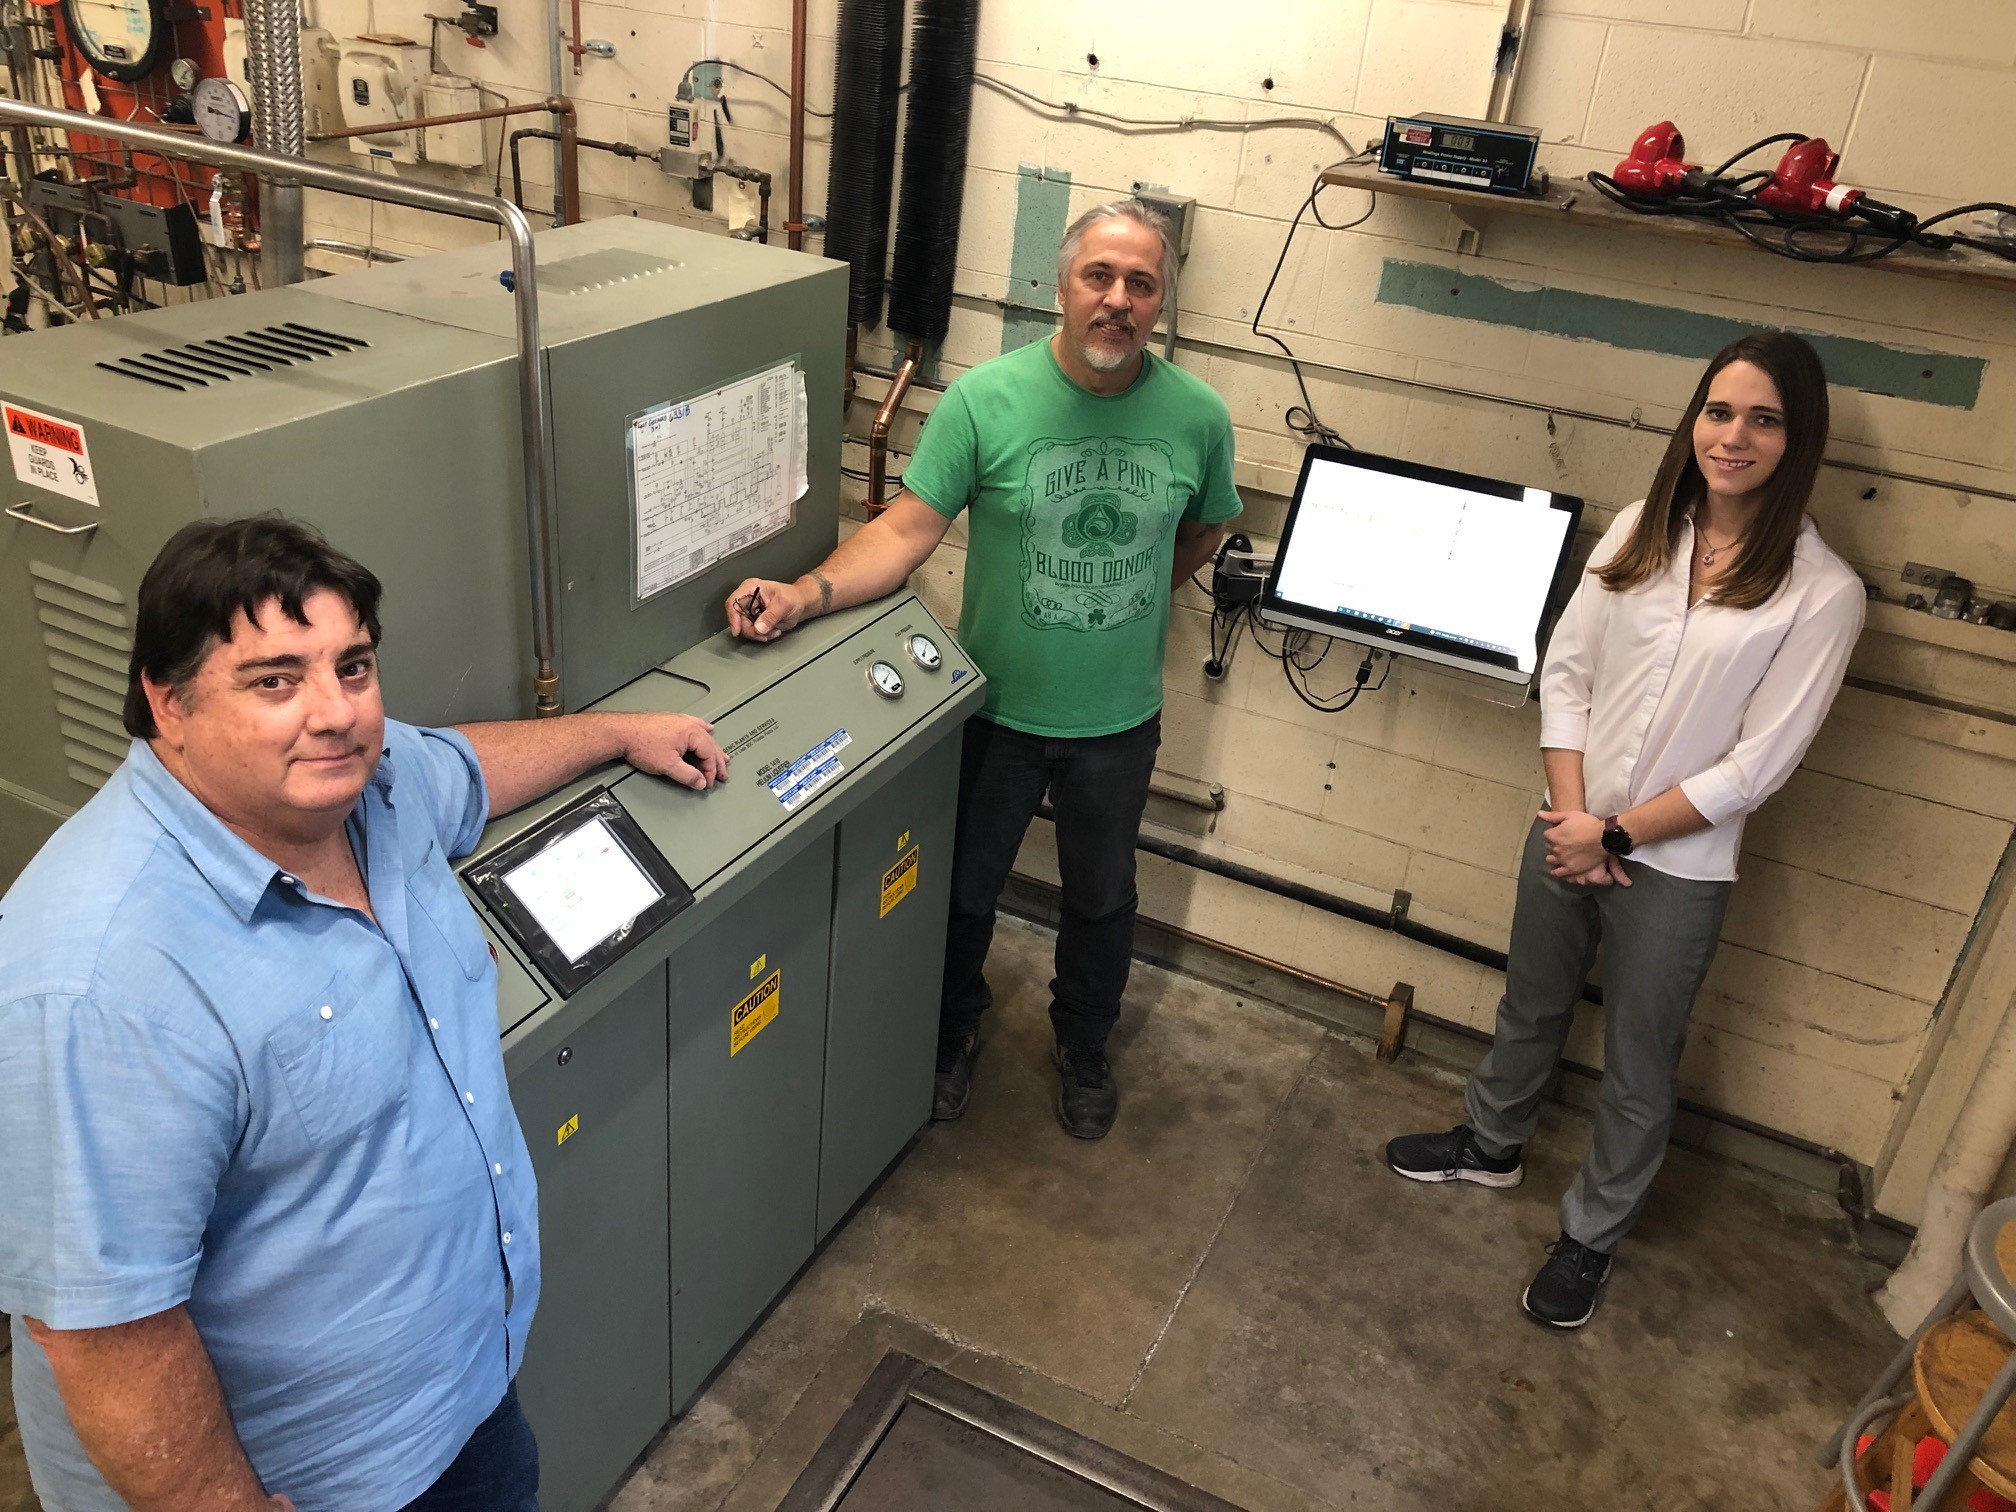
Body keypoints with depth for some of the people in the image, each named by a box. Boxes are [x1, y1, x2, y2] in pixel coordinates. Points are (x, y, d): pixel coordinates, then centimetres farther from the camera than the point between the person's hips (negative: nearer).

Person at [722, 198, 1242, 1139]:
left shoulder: (1198, 416, -9)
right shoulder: (986, 399, -16)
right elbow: (906, 530, -20)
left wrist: (1123, 604, 3)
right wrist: (808, 593, -35)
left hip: (1119, 719, 2)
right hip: (996, 707, -1)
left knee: (1101, 898, 21)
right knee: (964, 887, 18)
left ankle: (1083, 1046, 48)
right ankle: (954, 1028, 47)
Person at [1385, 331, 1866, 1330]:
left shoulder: (1821, 593, -13)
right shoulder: (1639, 530, -2)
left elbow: (1756, 766, -14)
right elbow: (1564, 671, 0)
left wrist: (1615, 835, -14)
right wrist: (1571, 812, -10)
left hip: (1675, 867, -3)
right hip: (1568, 832, 4)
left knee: (1637, 1071, 13)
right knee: (1529, 1009, 24)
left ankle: (1591, 1236, 35)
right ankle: (1491, 1145, 49)